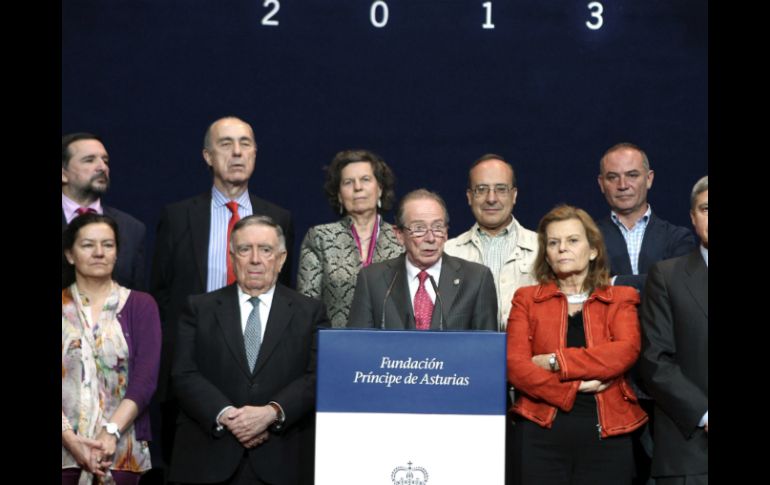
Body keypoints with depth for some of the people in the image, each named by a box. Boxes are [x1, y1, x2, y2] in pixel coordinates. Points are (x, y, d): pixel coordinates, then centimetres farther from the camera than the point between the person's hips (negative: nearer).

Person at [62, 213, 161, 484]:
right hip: (64, 450, 1)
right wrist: (70, 439, -15)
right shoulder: (63, 308, 5)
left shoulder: (141, 306, 4)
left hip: (122, 451, 0)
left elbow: (145, 380, -5)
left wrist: (110, 434, -16)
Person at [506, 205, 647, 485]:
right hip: (541, 433, 0)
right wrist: (575, 386, -13)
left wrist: (556, 361, -12)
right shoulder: (527, 299, 10)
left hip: (607, 434, 0)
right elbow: (515, 365, -3)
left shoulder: (620, 299, 11)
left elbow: (626, 352, -8)